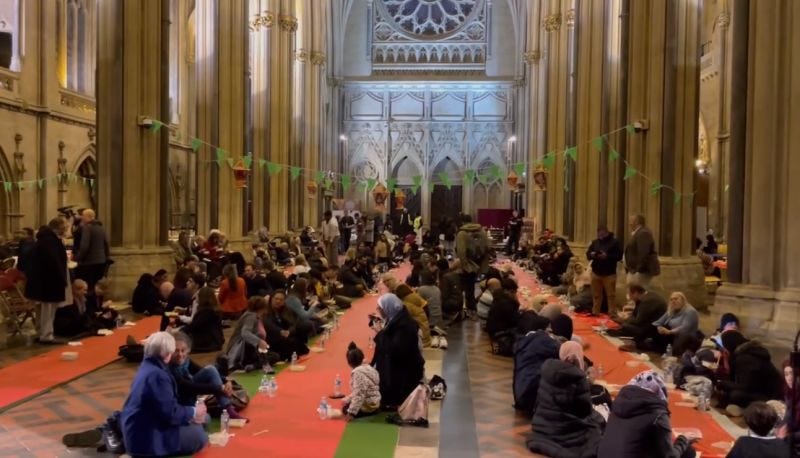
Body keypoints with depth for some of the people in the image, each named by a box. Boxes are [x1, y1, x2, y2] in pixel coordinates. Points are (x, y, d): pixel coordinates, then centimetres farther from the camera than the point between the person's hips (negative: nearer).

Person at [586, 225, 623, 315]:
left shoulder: (615, 241, -1)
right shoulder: (595, 242, 13)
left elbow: (619, 256, -10)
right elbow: (588, 254, 12)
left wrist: (607, 256, -22)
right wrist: (591, 255, -11)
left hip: (609, 274, -5)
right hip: (596, 273, 5)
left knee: (611, 296, -3)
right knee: (596, 295, 11)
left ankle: (612, 315, 1)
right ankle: (595, 314, 19)